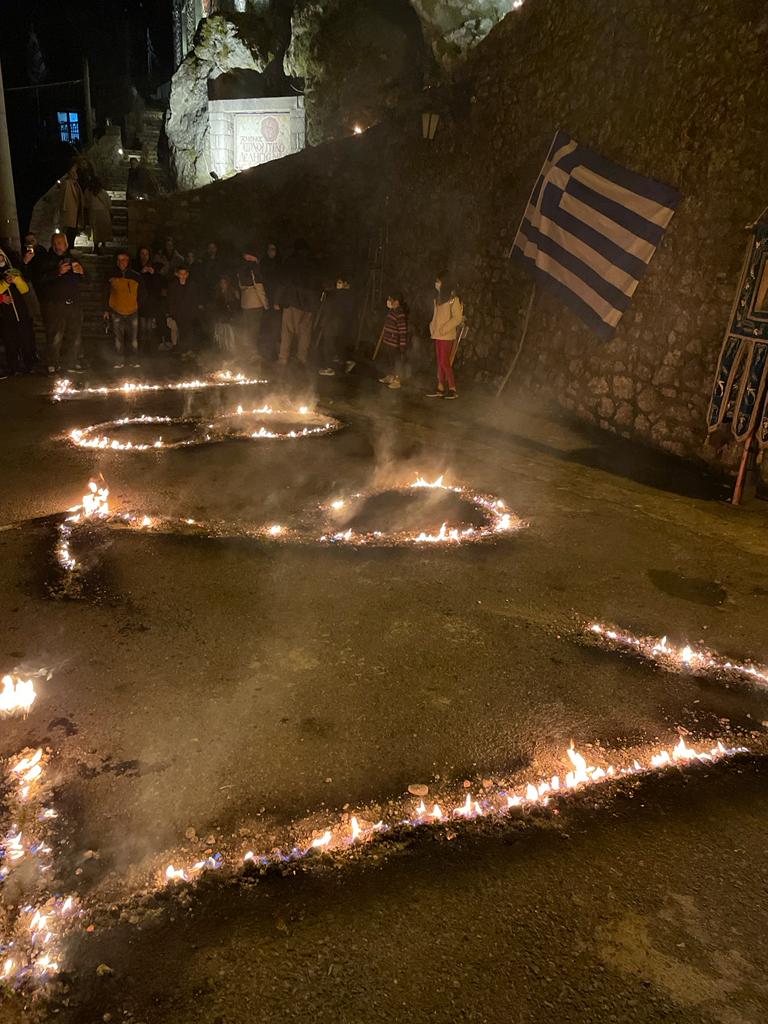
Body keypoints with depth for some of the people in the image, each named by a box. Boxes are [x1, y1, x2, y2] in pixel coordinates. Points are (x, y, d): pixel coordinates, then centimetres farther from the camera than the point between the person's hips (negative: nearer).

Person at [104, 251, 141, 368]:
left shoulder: (135, 276, -1)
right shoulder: (112, 276, 1)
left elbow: (140, 295, 8)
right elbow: (108, 294, 10)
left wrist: (139, 308, 7)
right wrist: (107, 310, 10)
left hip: (132, 312, -1)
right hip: (116, 312, 1)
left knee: (133, 338, 0)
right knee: (118, 338, 3)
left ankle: (135, 361, 12)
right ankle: (120, 361, 12)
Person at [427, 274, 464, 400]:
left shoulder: (453, 299, -12)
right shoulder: (438, 298, 12)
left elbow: (458, 318, -14)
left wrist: (444, 328, -18)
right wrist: (432, 327, 9)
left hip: (446, 336, -8)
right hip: (437, 335, 8)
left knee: (444, 362, -8)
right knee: (440, 362, 10)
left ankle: (452, 389, 0)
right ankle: (440, 388, 15)